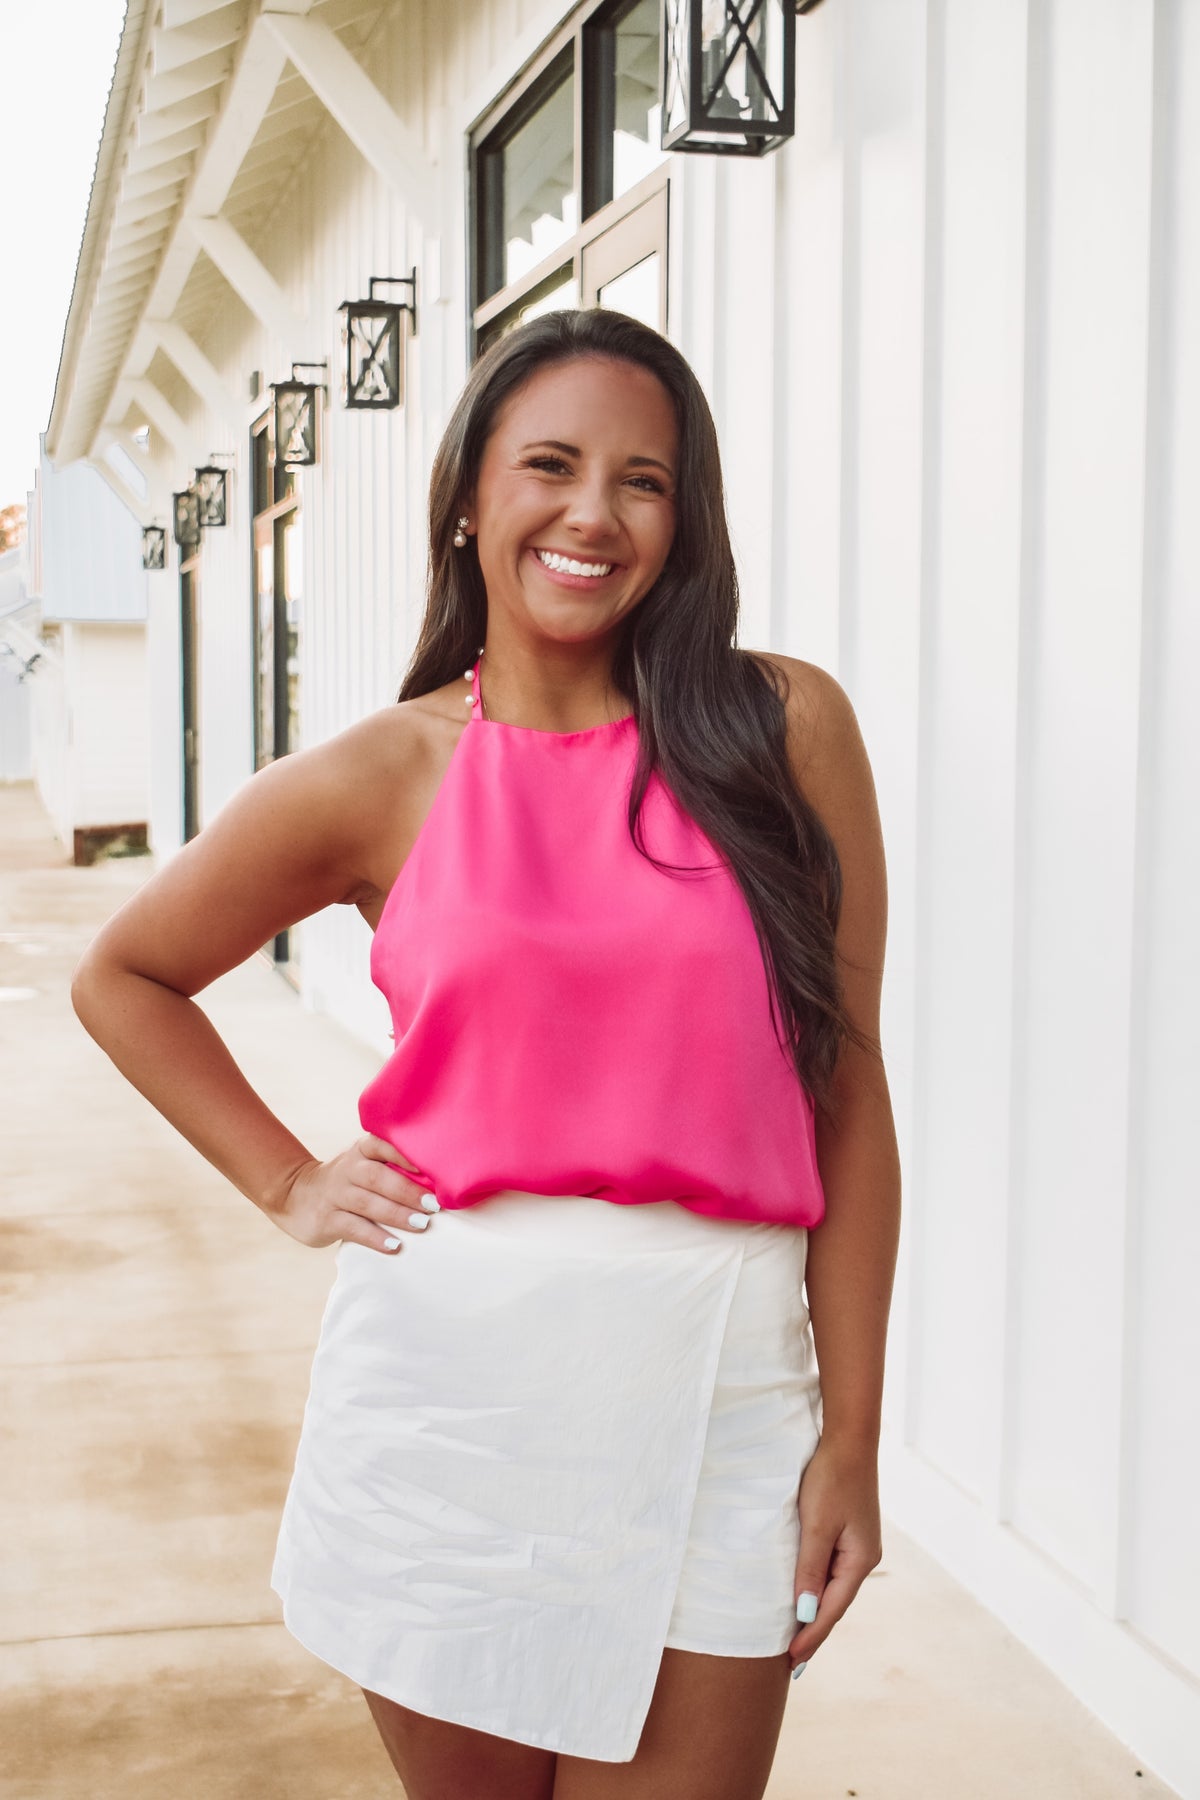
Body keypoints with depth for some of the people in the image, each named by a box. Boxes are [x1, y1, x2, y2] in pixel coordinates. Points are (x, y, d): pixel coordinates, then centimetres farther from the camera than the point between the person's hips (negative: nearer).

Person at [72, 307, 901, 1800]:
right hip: (447, 1371, 1)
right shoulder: (379, 780, 1)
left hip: (712, 1392, 0)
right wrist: (289, 1188, 6)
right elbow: (123, 977, 16)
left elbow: (845, 1090, 1)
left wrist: (851, 1437, 1)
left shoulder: (785, 727, 0)